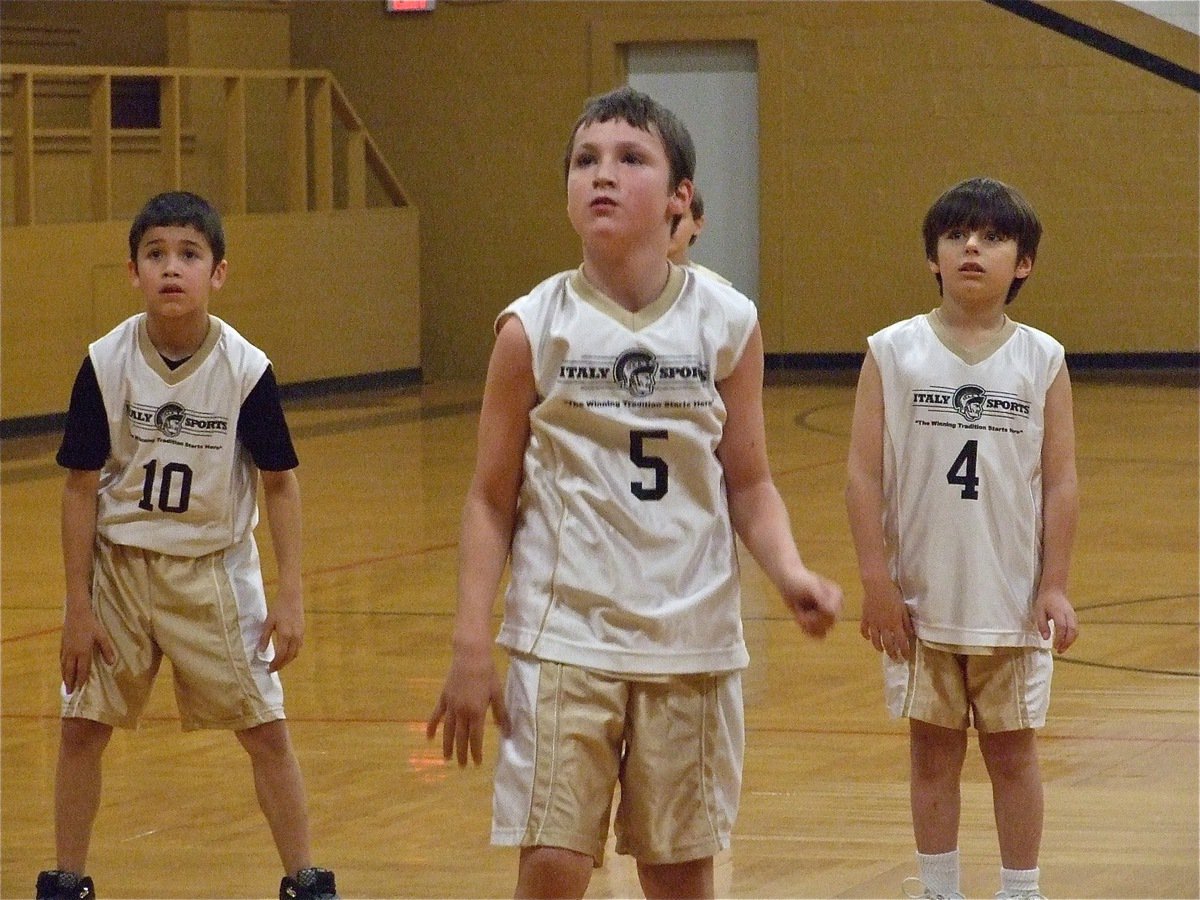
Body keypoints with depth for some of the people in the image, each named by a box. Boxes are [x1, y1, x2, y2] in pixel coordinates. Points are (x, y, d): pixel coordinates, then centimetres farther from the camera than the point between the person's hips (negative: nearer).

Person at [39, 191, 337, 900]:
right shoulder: (106, 363, -12)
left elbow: (280, 483, -5)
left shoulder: (245, 368, -14)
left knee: (267, 729, 0)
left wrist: (291, 596, -8)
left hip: (214, 569, -1)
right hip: (118, 564, 1)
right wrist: (79, 604, -6)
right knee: (82, 727, 4)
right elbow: (82, 487, -6)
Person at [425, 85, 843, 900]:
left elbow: (748, 485, 5)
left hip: (692, 639, 2)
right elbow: (492, 499, 1)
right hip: (565, 634, -1)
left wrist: (791, 572, -13)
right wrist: (471, 645, -4)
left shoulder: (726, 324, -1)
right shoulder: (536, 329, -4)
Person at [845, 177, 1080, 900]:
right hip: (922, 597, 0)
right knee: (933, 749, 9)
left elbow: (1061, 482, -1)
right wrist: (877, 582, -8)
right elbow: (865, 474, -4)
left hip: (1013, 598, 0)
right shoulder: (893, 353, -4)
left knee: (1012, 748, 9)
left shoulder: (1042, 360, -2)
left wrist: (1054, 587, -5)